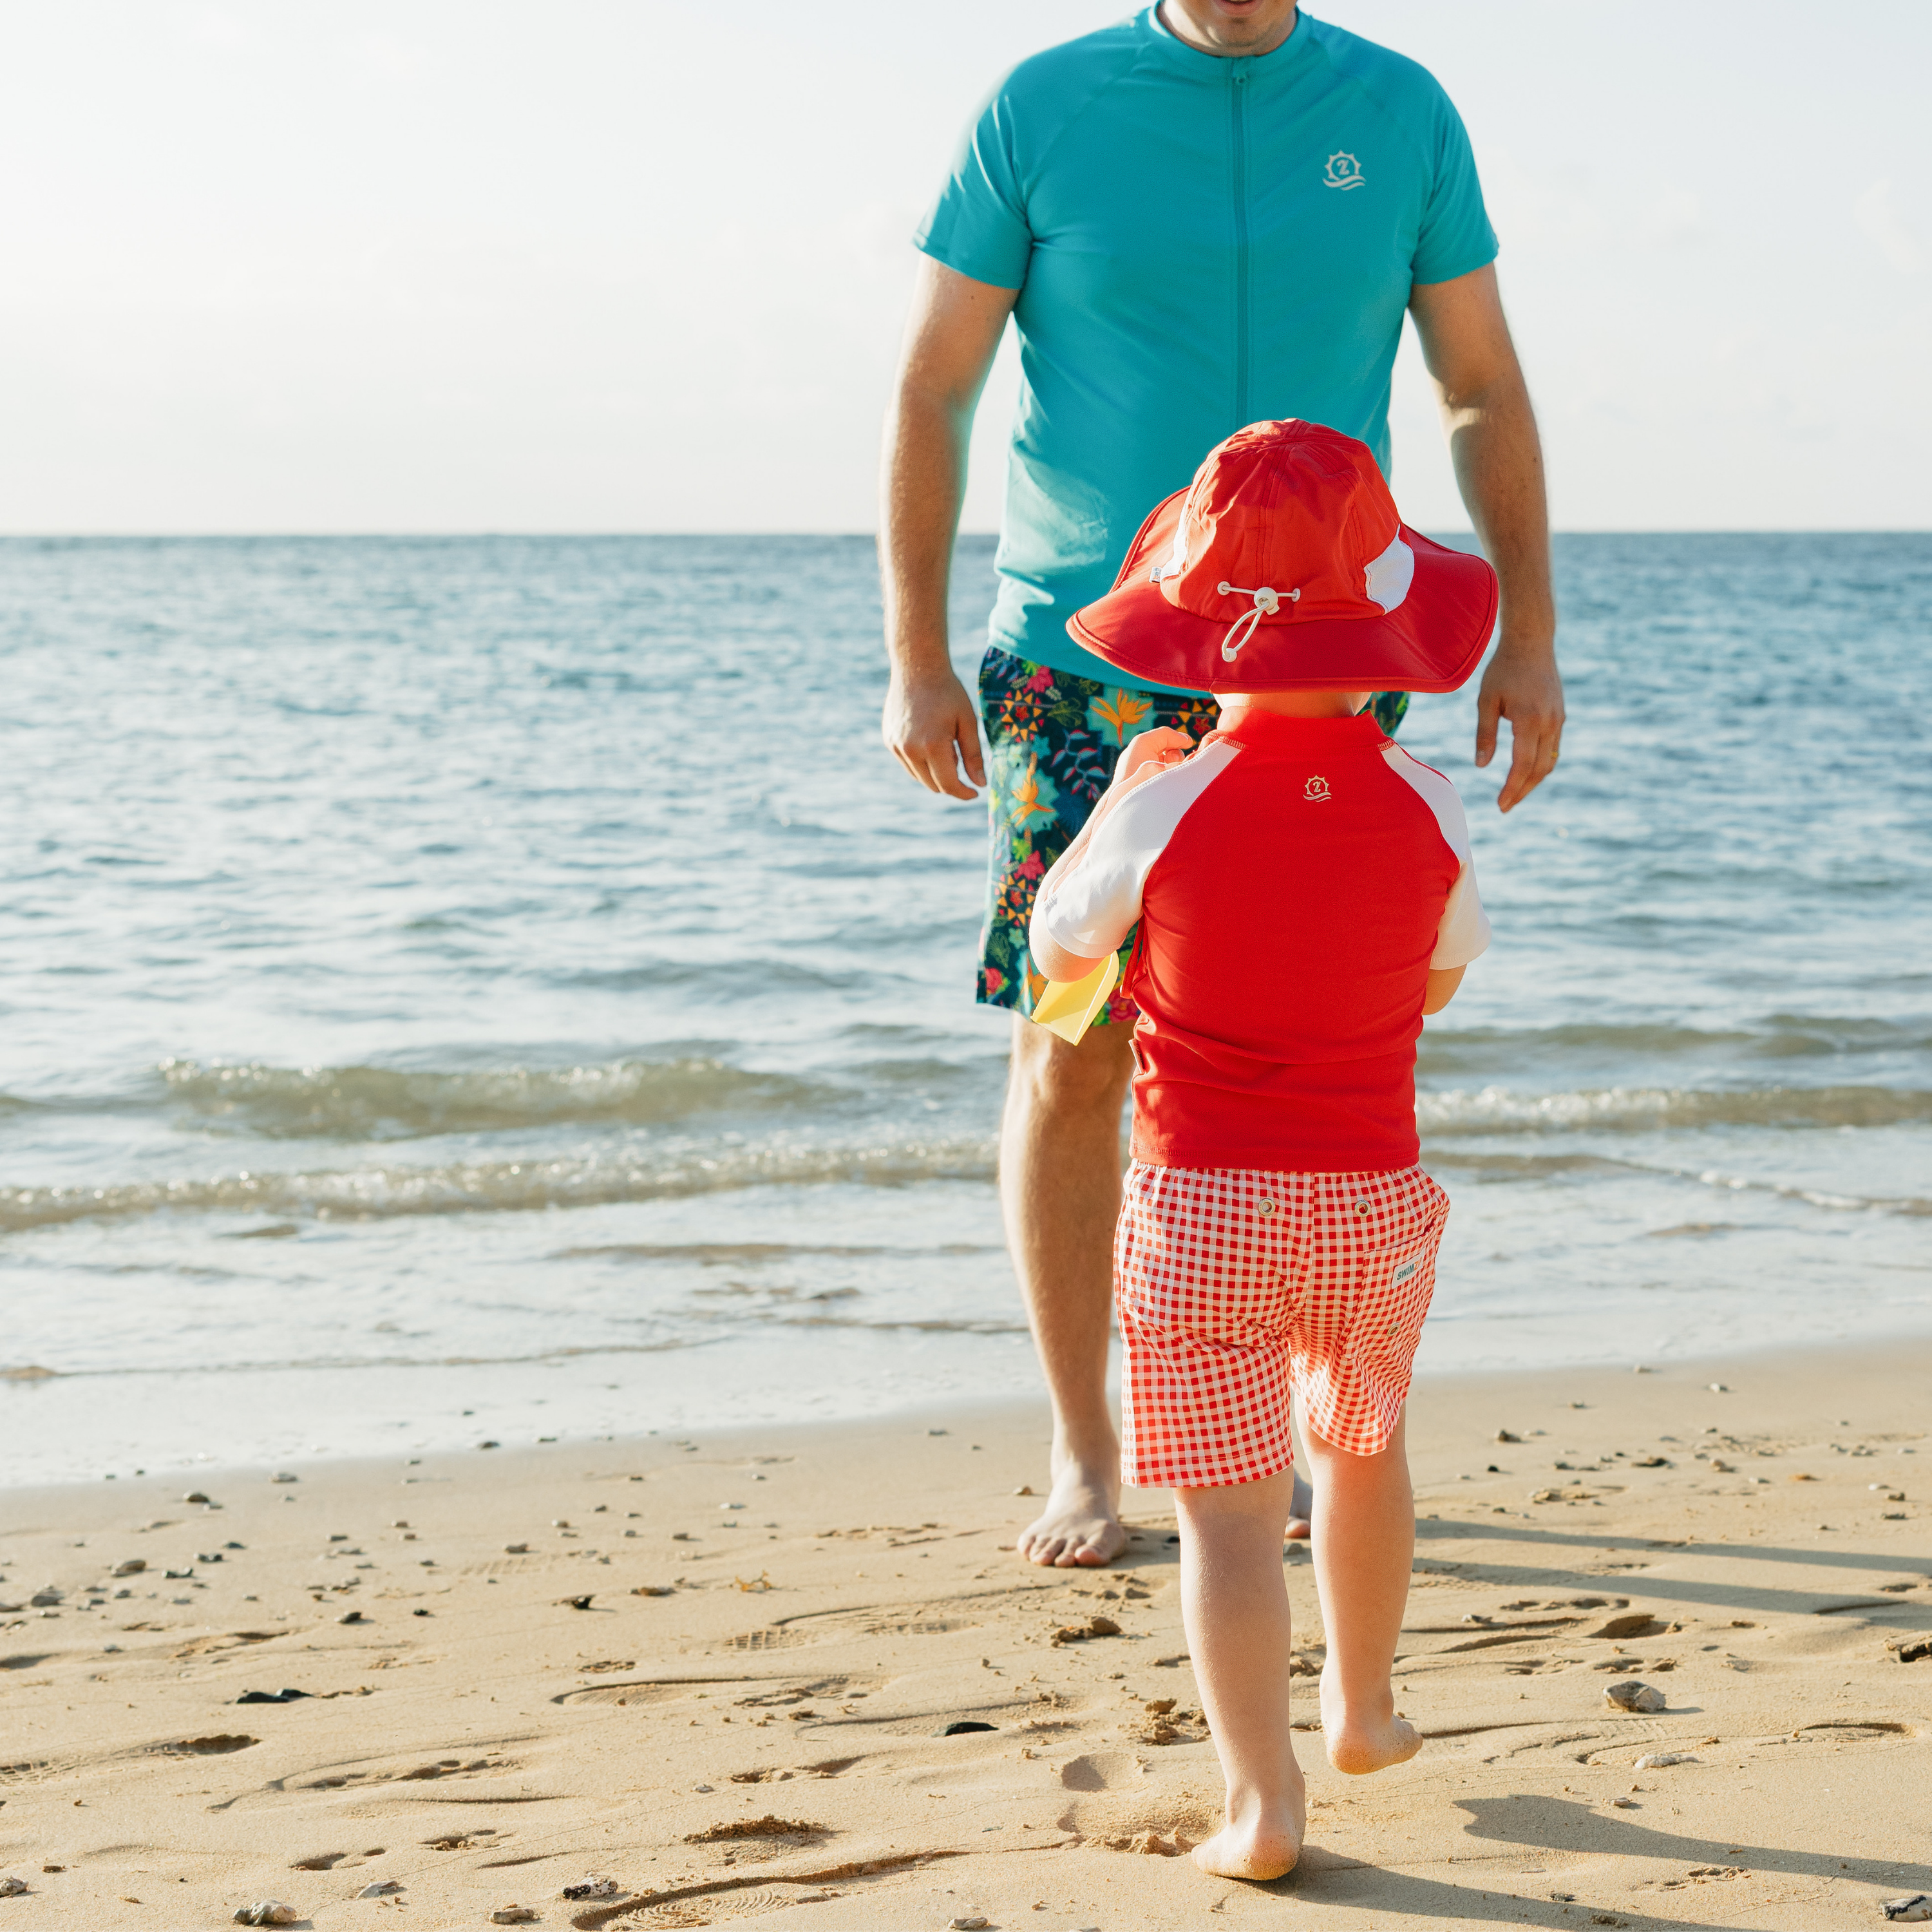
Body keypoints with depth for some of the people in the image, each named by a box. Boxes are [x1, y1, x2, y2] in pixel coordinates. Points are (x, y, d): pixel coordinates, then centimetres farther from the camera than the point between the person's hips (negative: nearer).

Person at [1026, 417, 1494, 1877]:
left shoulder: (1169, 809, -16)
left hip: (1205, 1207, -3)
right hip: (1372, 1200, 3)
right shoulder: (1423, 808, -9)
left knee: (1230, 1506, 1)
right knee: (1365, 1450, 25)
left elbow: (1059, 951, 1)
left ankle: (1264, 1799, -3)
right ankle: (1364, 1709, 43)